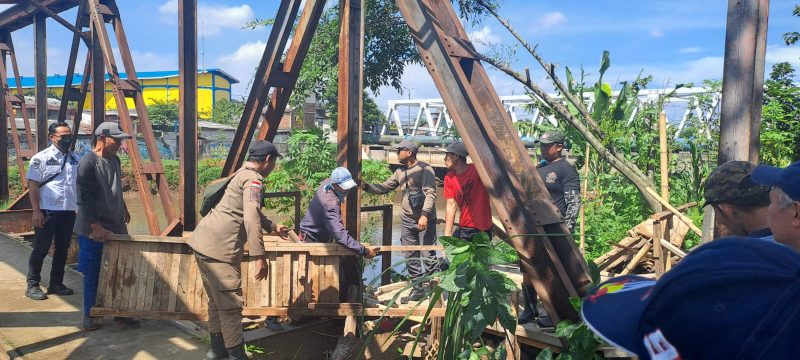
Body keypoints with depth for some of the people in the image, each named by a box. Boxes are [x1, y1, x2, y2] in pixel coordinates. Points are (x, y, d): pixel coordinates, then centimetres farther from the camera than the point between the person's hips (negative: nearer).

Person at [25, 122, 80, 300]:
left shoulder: (75, 159, 8)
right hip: (47, 211, -5)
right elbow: (33, 186, -7)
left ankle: (56, 283, 23)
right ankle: (32, 285, 13)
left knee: (62, 248, 11)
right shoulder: (41, 158, -5)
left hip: (69, 211, 5)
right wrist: (36, 211, -13)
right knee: (41, 249, 2)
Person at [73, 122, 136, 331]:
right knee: (92, 273, 5)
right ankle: (89, 314, 19)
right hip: (93, 229, -7)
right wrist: (96, 227, -22)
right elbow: (86, 198, -19)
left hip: (116, 226, 7)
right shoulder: (88, 162, -15)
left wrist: (123, 209, 31)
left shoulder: (114, 160, 8)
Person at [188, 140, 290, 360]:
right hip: (219, 250, -10)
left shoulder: (242, 175, 20)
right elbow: (251, 220, -25)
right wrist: (260, 257, -25)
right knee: (230, 305, -3)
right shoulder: (253, 180, -11)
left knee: (217, 301, 20)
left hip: (203, 243, 10)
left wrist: (273, 227, 45)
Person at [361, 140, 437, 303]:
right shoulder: (399, 172, 14)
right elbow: (384, 188, 16)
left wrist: (425, 215, -27)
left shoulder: (424, 169, -10)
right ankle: (418, 289, 20)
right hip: (407, 220, 8)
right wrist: (365, 186, 4)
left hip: (425, 220, -8)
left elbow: (430, 193, -18)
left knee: (427, 255, -6)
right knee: (410, 256, 10)